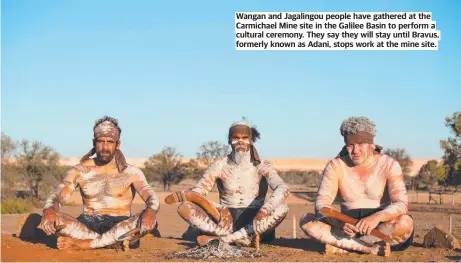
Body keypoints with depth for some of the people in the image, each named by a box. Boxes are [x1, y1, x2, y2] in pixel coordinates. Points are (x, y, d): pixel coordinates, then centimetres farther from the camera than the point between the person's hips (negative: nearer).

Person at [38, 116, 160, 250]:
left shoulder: (131, 172, 4)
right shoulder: (79, 171, 8)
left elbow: (152, 198, -8)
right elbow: (57, 197, -3)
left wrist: (150, 211, -35)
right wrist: (49, 210, -30)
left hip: (120, 226, -1)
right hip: (87, 226, 1)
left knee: (149, 222, -33)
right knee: (49, 220, -27)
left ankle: (81, 243, -31)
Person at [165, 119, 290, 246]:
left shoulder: (261, 166, 0)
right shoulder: (220, 166, 5)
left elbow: (282, 188, -17)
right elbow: (197, 191, -2)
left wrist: (264, 211, -35)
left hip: (253, 222, -1)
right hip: (225, 221, 1)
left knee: (282, 208, -32)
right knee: (184, 207, -20)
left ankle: (223, 239, -34)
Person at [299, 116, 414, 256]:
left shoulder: (389, 165, -6)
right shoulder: (335, 166, -2)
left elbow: (401, 204, -17)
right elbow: (321, 203, -12)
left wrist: (376, 217, -38)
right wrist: (340, 223, -33)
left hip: (381, 228, -2)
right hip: (348, 227, 2)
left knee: (405, 222, -34)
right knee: (306, 221, -23)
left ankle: (342, 246, -27)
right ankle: (372, 248, -30)